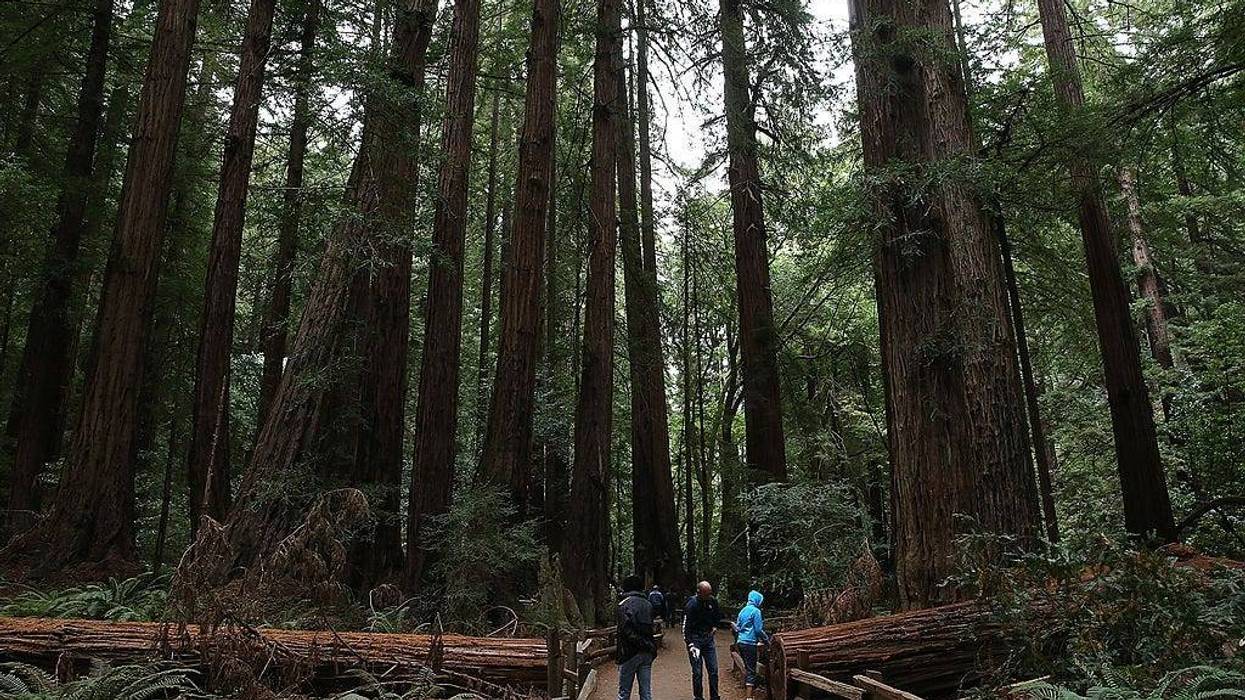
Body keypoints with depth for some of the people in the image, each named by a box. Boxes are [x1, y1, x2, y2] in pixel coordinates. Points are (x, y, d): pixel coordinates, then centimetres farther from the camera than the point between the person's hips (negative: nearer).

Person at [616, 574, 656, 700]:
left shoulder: (624, 605, -9)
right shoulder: (648, 604, 11)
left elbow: (626, 630, -19)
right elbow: (650, 628, 12)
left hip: (630, 653, -5)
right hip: (647, 653, 5)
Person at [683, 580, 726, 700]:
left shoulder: (713, 601, -2)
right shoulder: (691, 604, -18)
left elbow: (718, 616, 20)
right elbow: (686, 627, -18)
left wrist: (714, 628, 8)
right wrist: (690, 645, -23)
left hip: (708, 638, 5)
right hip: (695, 639, -5)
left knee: (713, 670, 5)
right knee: (697, 672, -3)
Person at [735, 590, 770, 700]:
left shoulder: (743, 610, 14)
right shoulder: (756, 611, -9)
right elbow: (758, 629, -10)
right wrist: (766, 639, 3)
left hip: (740, 642, 7)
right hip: (750, 643, -7)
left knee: (747, 666, 22)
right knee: (751, 670, -4)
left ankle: (746, 684, 31)